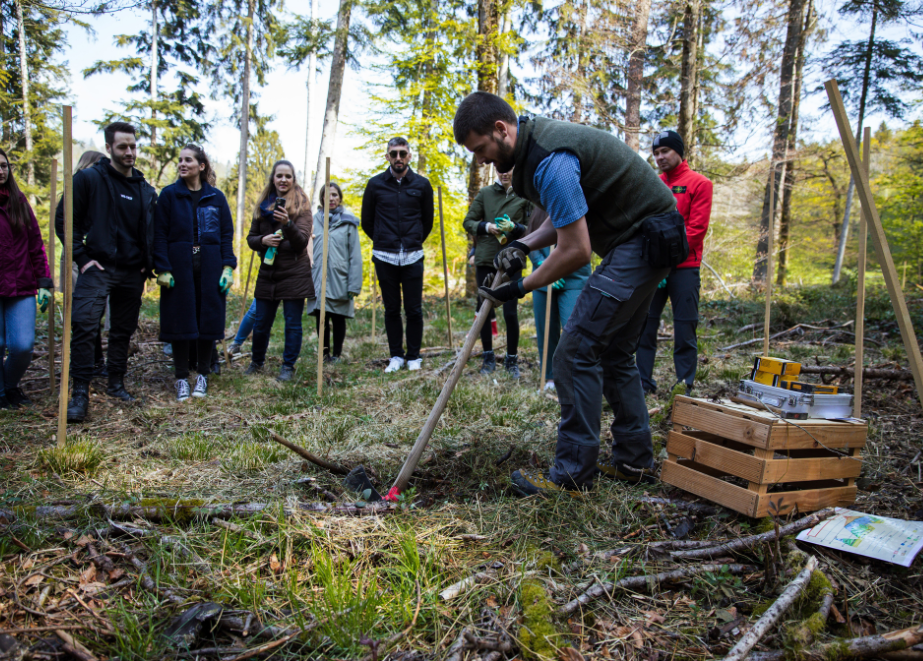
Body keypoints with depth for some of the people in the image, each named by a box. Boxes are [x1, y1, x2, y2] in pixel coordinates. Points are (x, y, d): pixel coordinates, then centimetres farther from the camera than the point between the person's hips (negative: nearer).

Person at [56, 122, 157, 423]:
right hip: (98, 268, -5)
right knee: (84, 326, -16)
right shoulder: (88, 179, -3)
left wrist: (148, 264, 8)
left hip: (132, 273, 5)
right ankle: (80, 393, -9)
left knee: (123, 331, 12)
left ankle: (116, 383, 26)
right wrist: (82, 258, -10)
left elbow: (151, 231, 20)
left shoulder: (145, 189, 11)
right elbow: (64, 219, -3)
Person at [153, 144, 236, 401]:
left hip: (210, 270, 1)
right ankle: (181, 378, 13)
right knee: (180, 321, 2)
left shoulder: (216, 197, 6)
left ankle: (202, 375, 18)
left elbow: (227, 234, 7)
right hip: (179, 268, -1)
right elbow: (159, 234, 0)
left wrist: (228, 267, -3)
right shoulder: (169, 195, 3)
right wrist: (162, 269, -9)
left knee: (208, 320, 3)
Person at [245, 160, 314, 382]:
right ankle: (256, 362, 29)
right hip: (267, 272, 3)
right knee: (261, 323, 9)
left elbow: (302, 241, -12)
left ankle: (288, 367, 15)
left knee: (293, 323, 2)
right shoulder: (262, 204, 10)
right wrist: (262, 240, -9)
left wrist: (287, 223, -29)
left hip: (294, 273, -3)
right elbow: (251, 238, 13)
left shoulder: (301, 204, -1)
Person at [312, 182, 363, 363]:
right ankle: (324, 353, 22)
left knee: (338, 319, 6)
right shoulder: (315, 220, 7)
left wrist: (354, 286, -8)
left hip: (339, 280, -2)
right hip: (318, 279, 2)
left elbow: (355, 256, -1)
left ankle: (336, 355, 20)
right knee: (321, 318, 6)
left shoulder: (348, 222, 2)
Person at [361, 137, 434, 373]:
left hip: (413, 257, 0)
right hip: (384, 257, 0)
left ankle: (414, 358, 12)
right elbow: (366, 221, 13)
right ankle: (396, 356, 16)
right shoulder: (376, 184, 3)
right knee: (391, 309, 6)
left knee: (414, 310, 1)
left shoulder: (421, 184, 3)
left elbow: (427, 221, 15)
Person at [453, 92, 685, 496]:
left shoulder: (549, 160, -24)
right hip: (640, 239, 11)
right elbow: (566, 216, 17)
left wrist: (521, 287, -11)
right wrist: (524, 245, 1)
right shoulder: (535, 142, 9)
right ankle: (633, 460, 22)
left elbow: (575, 250, -23)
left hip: (643, 242, -11)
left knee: (577, 352, -12)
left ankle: (572, 474, -5)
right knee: (614, 353, 14)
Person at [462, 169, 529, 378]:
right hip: (485, 259, 2)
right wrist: (486, 227, -11)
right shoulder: (485, 193, 6)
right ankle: (488, 357, 21)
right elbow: (468, 222, 7)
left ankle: (512, 359, 13)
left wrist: (514, 228, -17)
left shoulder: (524, 196, 2)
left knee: (511, 312, -3)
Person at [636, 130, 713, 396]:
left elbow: (696, 228, -5)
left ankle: (685, 386, 6)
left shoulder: (699, 183, 2)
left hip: (683, 267, -4)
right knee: (645, 326, 3)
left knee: (684, 331, -1)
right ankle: (643, 381, 11)